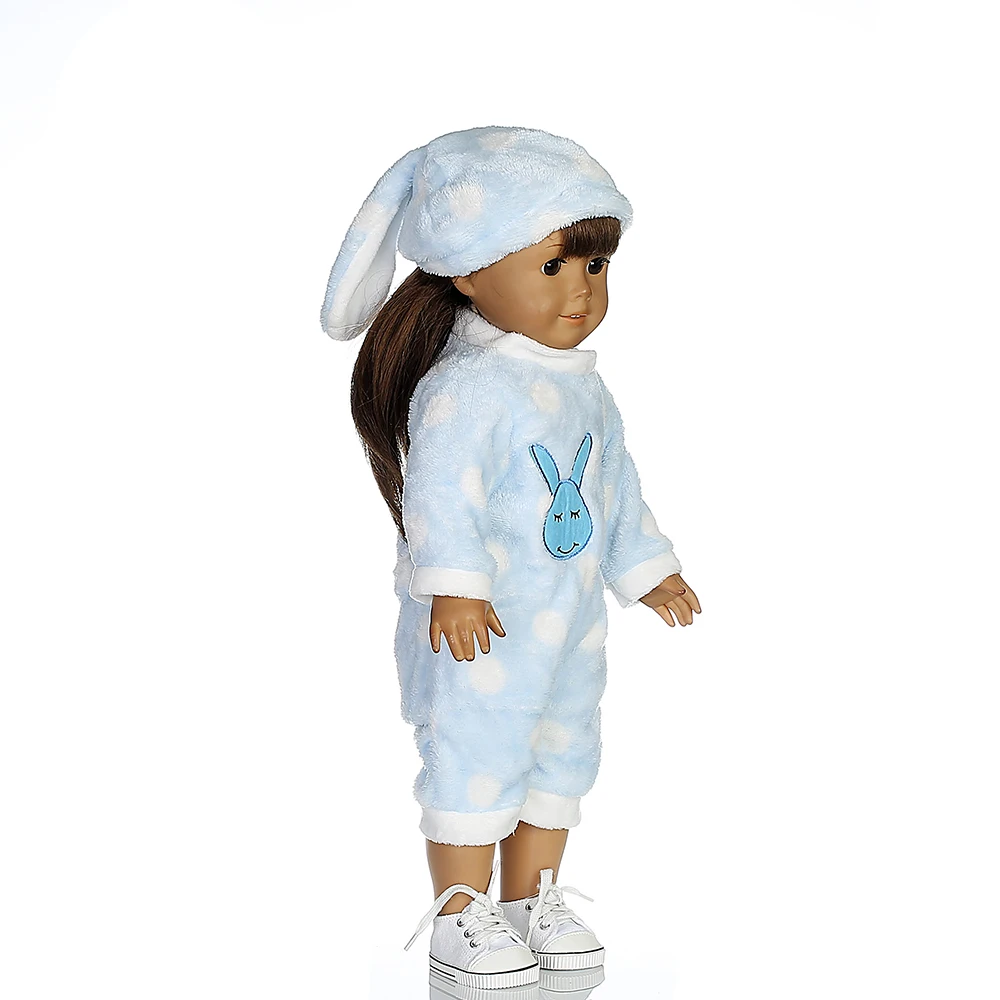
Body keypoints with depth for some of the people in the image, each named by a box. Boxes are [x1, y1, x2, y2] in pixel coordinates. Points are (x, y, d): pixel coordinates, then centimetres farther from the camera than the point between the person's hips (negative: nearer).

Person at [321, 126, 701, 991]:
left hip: (571, 618, 9)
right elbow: (439, 490, -27)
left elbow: (615, 487, 20)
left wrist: (647, 569, 23)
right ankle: (462, 918, 12)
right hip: (480, 626, -9)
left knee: (562, 753, 15)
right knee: (475, 755, -1)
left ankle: (533, 898, 30)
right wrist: (453, 585, -36)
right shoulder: (465, 388, -19)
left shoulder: (582, 387, 10)